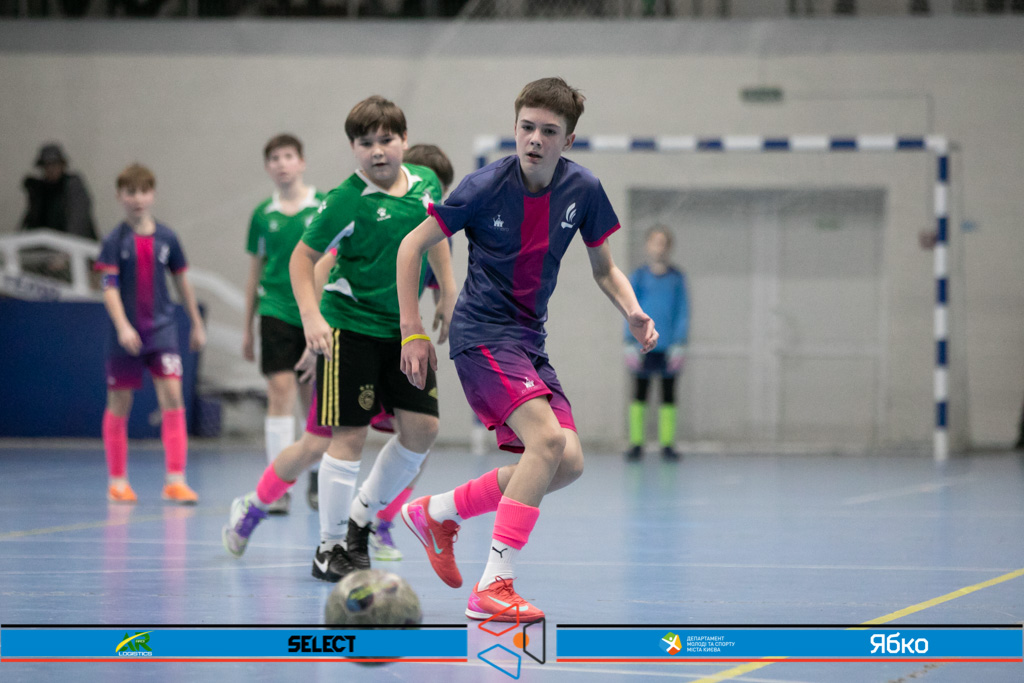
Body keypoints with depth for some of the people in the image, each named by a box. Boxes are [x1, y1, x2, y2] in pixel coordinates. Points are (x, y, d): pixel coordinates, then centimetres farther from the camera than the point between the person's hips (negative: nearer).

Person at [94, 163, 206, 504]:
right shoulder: (115, 241, -5)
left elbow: (182, 282, 13)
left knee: (172, 395, -11)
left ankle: (175, 479, -13)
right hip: (126, 332, -1)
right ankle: (117, 481, 17)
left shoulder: (166, 238, 3)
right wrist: (123, 326, -26)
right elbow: (109, 287, -12)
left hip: (162, 328, 2)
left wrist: (197, 325, 18)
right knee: (119, 402, 6)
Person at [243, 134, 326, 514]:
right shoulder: (262, 215, 6)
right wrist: (247, 328, 11)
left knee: (314, 396, 7)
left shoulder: (324, 208, 0)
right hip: (276, 313, 0)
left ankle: (317, 479, 24)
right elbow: (255, 271, 12)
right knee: (280, 394, -9)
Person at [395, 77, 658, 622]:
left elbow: (604, 269, 11)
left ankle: (437, 513, 16)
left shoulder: (582, 190, -2)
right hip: (482, 333, -7)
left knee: (567, 463, -3)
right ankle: (493, 587, -24)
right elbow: (412, 246, -5)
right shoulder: (485, 187, -15)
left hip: (529, 341, 7)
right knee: (547, 437, -26)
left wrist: (632, 312, -9)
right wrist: (412, 331, -8)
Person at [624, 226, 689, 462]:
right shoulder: (638, 277, 2)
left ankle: (667, 444, 9)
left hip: (668, 346, 1)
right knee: (639, 395, 2)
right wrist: (631, 343, -2)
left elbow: (683, 312, 4)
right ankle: (636, 443, 7)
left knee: (668, 396, 4)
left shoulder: (677, 278, 3)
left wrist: (679, 344, -2)